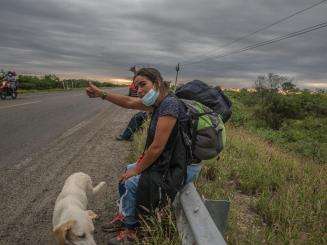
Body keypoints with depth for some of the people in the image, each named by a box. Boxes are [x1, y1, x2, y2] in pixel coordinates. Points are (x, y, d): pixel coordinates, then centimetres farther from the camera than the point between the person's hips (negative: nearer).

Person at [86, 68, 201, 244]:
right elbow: (129, 102, 14)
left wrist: (137, 169, -10)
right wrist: (101, 94, 12)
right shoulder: (158, 102, 2)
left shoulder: (169, 105, -26)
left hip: (177, 169, -9)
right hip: (165, 161, 9)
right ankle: (123, 215, 33)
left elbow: (157, 147, -24)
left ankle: (130, 230, 19)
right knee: (126, 171, 15)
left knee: (131, 182, -4)